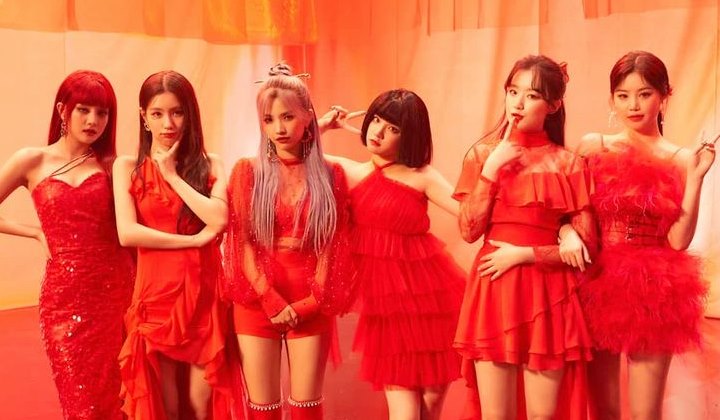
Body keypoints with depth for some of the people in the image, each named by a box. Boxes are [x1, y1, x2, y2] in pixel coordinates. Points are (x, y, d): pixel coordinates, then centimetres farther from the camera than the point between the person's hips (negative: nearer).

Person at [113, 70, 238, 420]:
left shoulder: (209, 165, 4)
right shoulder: (128, 167, 1)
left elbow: (218, 220, -14)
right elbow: (127, 233, -12)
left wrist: (173, 175, -8)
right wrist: (194, 240, -12)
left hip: (203, 292, 1)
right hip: (156, 293, -1)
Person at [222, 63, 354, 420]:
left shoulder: (330, 175, 3)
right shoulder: (248, 171, 1)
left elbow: (334, 246, 1)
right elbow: (242, 244, -3)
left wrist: (312, 302, -8)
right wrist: (271, 300, -10)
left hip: (310, 305, 0)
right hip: (257, 301, 0)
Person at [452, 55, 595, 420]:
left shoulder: (568, 164, 0)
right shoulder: (483, 154, 5)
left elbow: (586, 246, -2)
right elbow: (469, 230, -5)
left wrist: (523, 254, -11)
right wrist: (492, 167, -10)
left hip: (546, 295, -1)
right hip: (492, 293, 1)